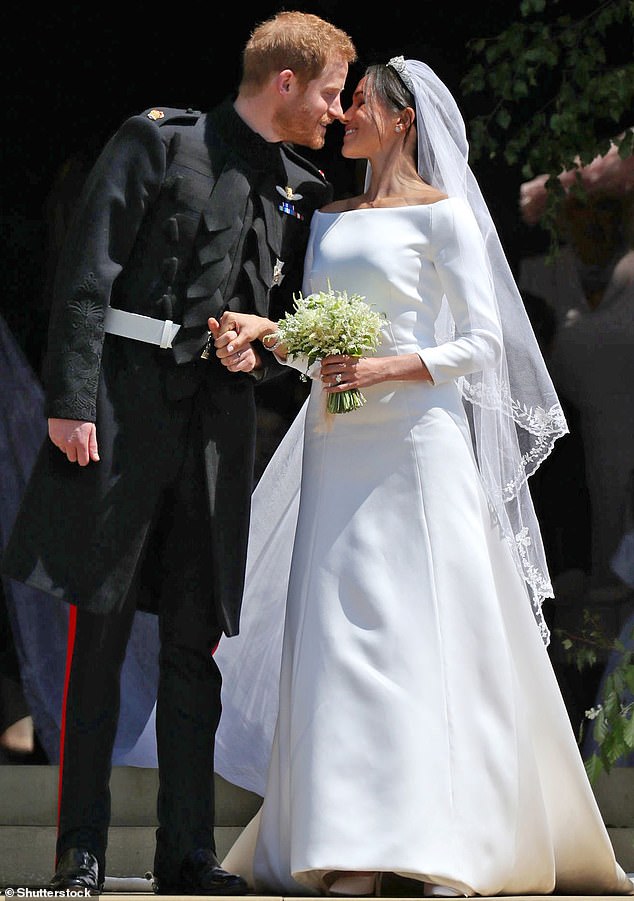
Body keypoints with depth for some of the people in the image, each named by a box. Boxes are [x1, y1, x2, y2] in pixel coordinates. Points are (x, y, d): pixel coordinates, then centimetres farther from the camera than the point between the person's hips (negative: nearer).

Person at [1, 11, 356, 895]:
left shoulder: (301, 192, 15)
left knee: (196, 638, 5)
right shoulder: (159, 142, -1)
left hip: (219, 418, 5)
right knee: (100, 626, -2)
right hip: (126, 403, -5)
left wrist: (263, 351, -1)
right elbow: (87, 274, -6)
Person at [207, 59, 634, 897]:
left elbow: (482, 343, -5)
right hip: (339, 449, 6)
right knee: (337, 634, -2)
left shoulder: (441, 214, -1)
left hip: (417, 442, -6)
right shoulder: (331, 220, 18)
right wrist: (264, 329, -1)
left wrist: (386, 368, -17)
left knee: (423, 632, -8)